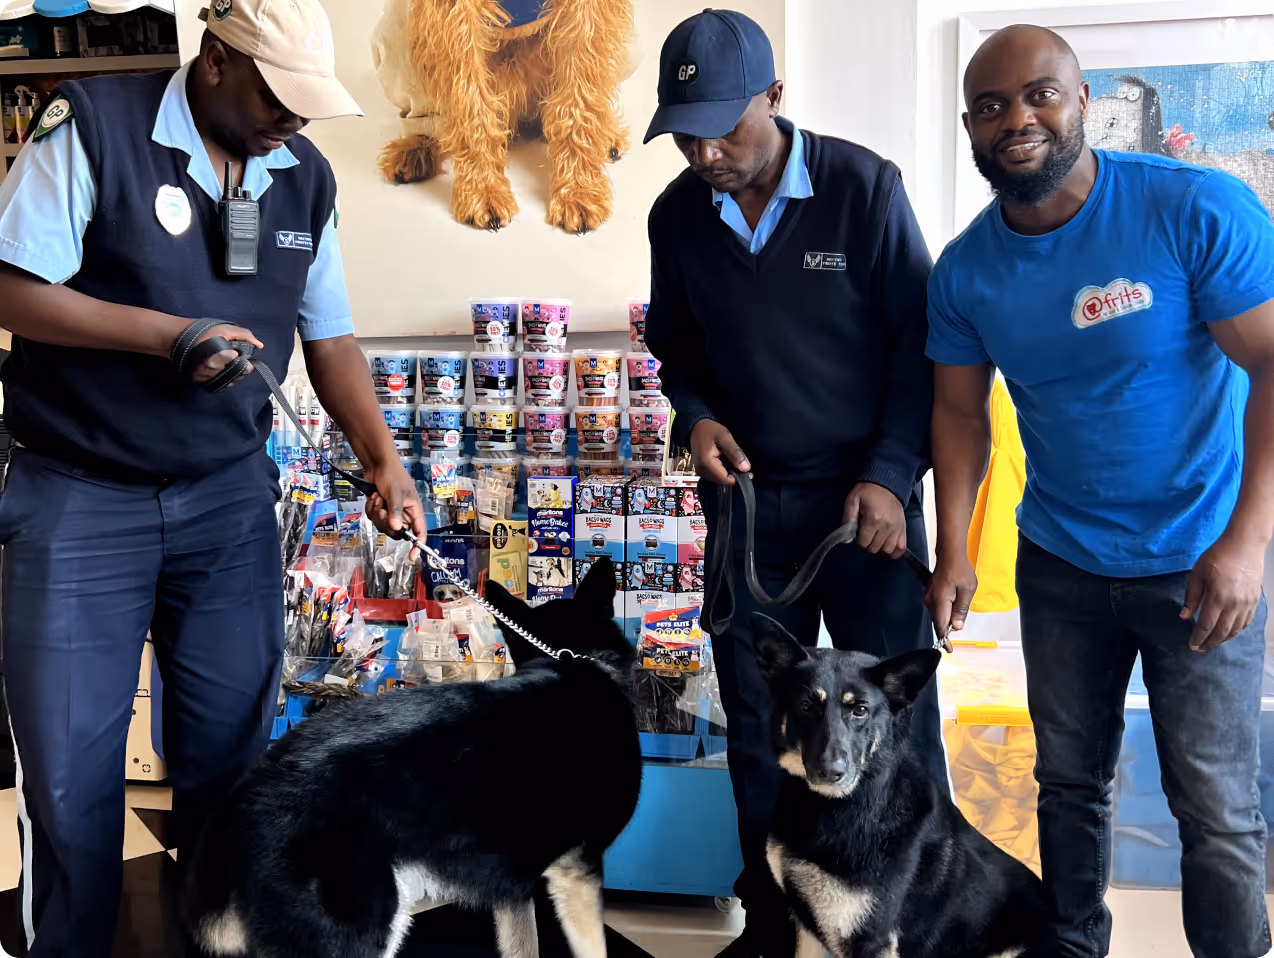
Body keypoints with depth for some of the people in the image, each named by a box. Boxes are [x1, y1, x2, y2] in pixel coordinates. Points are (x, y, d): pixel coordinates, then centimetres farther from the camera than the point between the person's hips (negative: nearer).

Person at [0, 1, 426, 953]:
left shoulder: (305, 175, 5)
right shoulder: (94, 126, -9)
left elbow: (330, 337, 10)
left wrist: (384, 460, -1)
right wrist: (171, 335, -19)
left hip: (229, 499, 4)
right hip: (77, 500, -4)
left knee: (230, 757, 9)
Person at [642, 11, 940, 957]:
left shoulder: (864, 186, -11)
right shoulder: (677, 216, 1)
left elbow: (918, 339, -7)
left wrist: (891, 475, -13)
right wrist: (694, 415, -5)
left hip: (863, 497, -3)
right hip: (746, 501, 4)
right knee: (756, 727, 11)